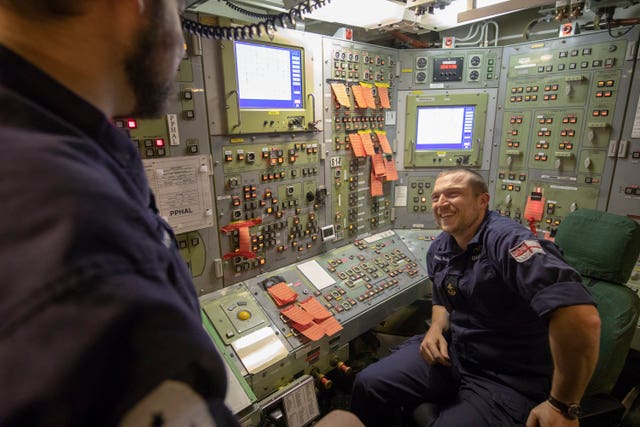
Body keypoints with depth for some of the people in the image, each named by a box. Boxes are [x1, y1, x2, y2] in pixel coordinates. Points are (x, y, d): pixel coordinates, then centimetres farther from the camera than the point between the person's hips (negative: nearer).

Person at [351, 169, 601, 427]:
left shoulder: (506, 240, -26)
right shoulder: (438, 248, 2)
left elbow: (582, 317, -38)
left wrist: (562, 406, -26)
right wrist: (436, 329, -4)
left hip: (508, 380, -6)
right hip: (450, 349, 7)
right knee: (368, 384, -3)